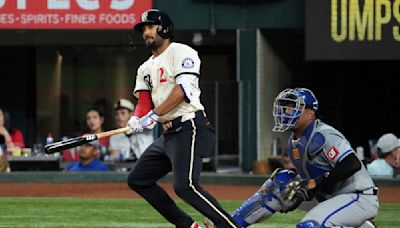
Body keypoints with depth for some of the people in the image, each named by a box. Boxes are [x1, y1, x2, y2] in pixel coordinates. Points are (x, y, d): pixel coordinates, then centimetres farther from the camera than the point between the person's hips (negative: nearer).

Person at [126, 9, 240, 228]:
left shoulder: (181, 52, -3)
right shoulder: (146, 68, 21)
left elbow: (183, 90, -16)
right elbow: (144, 100, 11)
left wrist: (153, 115, -21)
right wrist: (136, 119, -12)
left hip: (189, 128, -10)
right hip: (169, 134, 10)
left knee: (185, 186, -25)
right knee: (137, 180, 9)